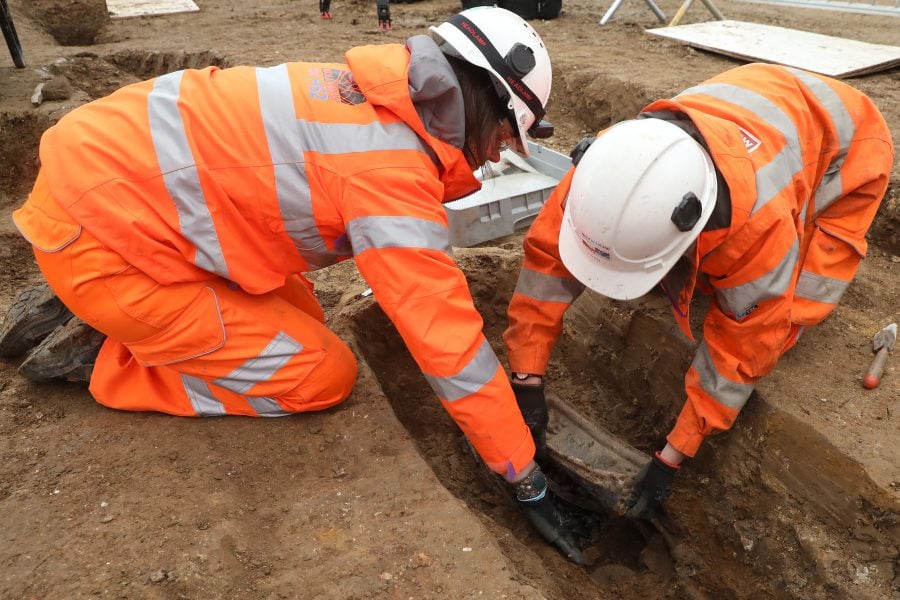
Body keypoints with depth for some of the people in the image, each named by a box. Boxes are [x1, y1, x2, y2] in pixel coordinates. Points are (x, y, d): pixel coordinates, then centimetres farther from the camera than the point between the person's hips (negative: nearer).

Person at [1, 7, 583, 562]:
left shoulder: (374, 95, 3)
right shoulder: (390, 168, -24)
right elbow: (448, 338, -22)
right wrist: (528, 478, -11)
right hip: (99, 233, -9)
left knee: (299, 317, 15)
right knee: (323, 375, -3)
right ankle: (96, 359, 5)